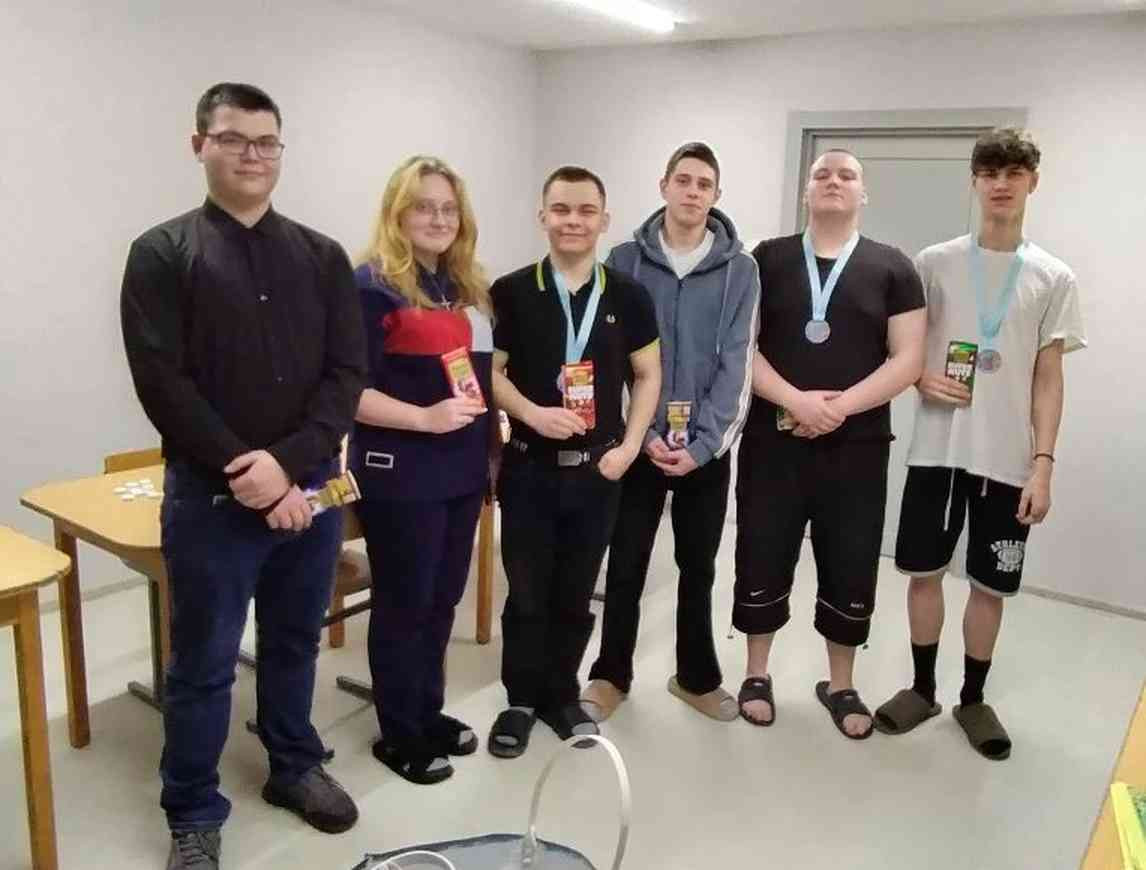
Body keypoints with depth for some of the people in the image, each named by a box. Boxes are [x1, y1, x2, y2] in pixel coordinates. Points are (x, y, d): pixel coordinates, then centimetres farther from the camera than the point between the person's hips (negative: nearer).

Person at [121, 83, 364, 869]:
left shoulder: (322, 257, 6)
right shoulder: (162, 254, -2)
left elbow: (347, 373, -2)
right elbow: (164, 384, -10)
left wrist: (287, 463, -15)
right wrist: (247, 473, -15)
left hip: (311, 488, 3)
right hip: (212, 494, -3)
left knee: (296, 642, 18)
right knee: (204, 663, 8)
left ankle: (295, 765, 38)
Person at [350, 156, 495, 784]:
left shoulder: (466, 286, 12)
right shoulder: (372, 285, -11)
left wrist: (489, 450, 16)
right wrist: (425, 418, -24)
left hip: (461, 471, 7)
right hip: (400, 474, -7)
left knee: (443, 599, 16)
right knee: (403, 605, 5)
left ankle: (429, 713, 34)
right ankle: (398, 734, 22)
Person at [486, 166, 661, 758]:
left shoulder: (627, 296, 2)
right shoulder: (510, 292, -2)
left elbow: (649, 375, 7)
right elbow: (490, 371, -2)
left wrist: (629, 446, -4)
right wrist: (532, 413, -18)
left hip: (598, 470, 2)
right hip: (528, 468, -1)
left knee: (575, 594, 13)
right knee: (527, 593, 7)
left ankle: (561, 695, 30)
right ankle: (521, 700, 25)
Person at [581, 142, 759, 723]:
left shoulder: (739, 269, 0)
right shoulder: (626, 259, 0)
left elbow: (737, 362, -4)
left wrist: (701, 443, -13)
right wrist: (642, 434, -11)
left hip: (707, 446, 1)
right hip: (637, 440, 0)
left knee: (698, 567, 13)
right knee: (626, 565, 8)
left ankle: (696, 676, 31)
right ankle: (611, 675, 26)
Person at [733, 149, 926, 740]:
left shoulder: (891, 268, 5)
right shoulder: (768, 259, 5)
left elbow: (907, 359, -1)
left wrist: (840, 406, -14)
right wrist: (796, 400, -15)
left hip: (856, 447, 1)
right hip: (772, 441, 0)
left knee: (851, 571, 8)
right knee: (761, 564, 5)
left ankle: (840, 686, 27)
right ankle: (756, 674, 26)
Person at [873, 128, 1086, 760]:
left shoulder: (1053, 278, 3)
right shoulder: (934, 262, 3)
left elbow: (1048, 379, 2)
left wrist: (1043, 462, -5)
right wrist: (922, 379, -13)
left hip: (1009, 458, 0)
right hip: (936, 448, 0)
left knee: (990, 584, 8)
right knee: (925, 571, 7)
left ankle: (973, 699, 26)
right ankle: (922, 688, 25)